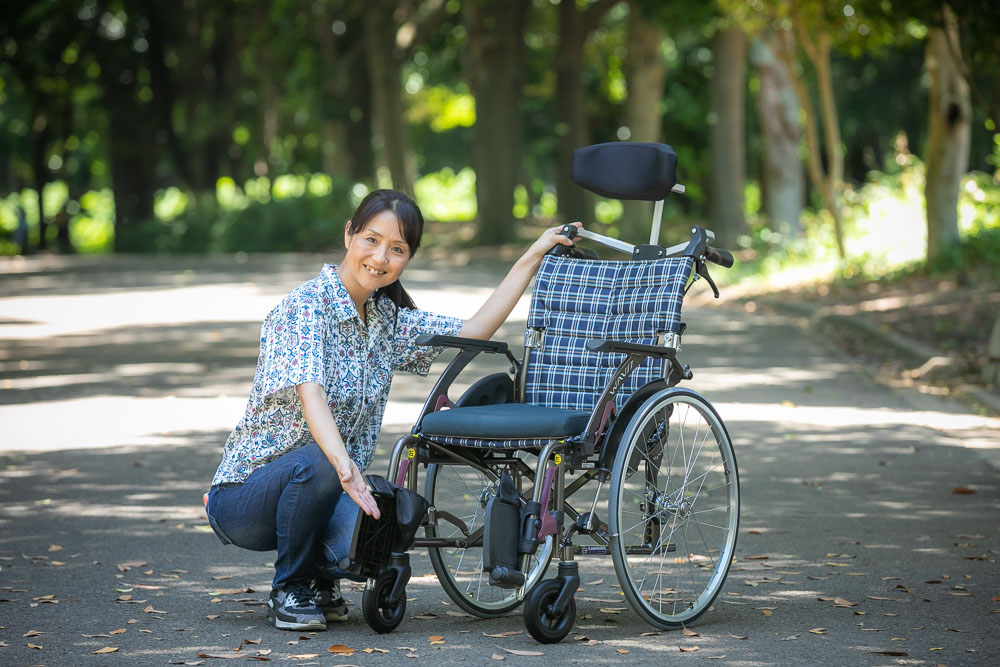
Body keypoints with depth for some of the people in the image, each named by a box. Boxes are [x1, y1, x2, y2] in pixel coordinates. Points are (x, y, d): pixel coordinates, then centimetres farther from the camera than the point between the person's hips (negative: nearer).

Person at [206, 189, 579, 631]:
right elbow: (309, 392, -32)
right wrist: (342, 463, -50)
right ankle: (290, 592, -12)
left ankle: (321, 578, 7)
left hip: (325, 493, 5)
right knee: (317, 460, -38)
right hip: (243, 496, -5)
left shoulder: (388, 321, 6)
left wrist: (535, 254, 5)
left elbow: (474, 331, 6)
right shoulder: (305, 307, -16)